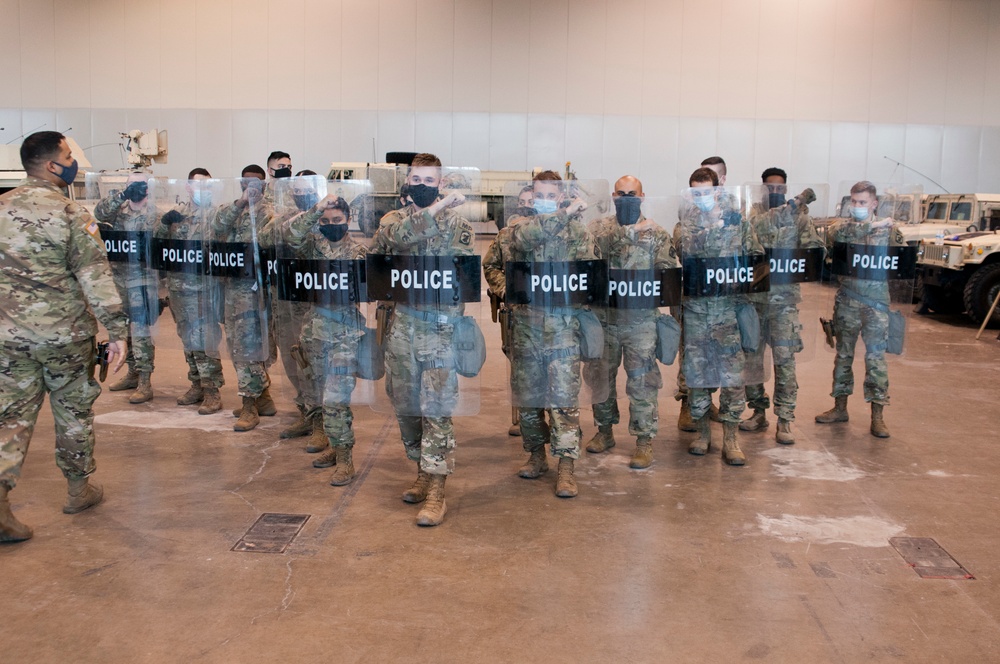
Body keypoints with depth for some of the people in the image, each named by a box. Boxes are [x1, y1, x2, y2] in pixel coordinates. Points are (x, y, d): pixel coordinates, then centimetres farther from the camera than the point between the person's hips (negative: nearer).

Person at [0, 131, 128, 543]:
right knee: (74, 411, 13)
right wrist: (117, 329, -15)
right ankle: (78, 490, 28)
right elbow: (95, 276, -16)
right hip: (65, 334, -4)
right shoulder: (71, 216, -11)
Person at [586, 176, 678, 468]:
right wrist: (631, 231, -20)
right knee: (602, 376, 13)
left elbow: (667, 273, -3)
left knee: (642, 381, -1)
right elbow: (600, 246, -15)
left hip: (640, 320, -2)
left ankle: (645, 440, 7)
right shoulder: (598, 228, 6)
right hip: (603, 318, 2)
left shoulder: (657, 234, 2)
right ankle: (604, 430, 29)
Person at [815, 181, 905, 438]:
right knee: (843, 354, 10)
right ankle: (840, 407, 22)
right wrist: (872, 225, -17)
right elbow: (835, 232, -20)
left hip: (876, 303, -1)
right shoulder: (842, 225, 4)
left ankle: (877, 415, 6)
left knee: (876, 356, -1)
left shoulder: (888, 230, 3)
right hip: (846, 301, 1)